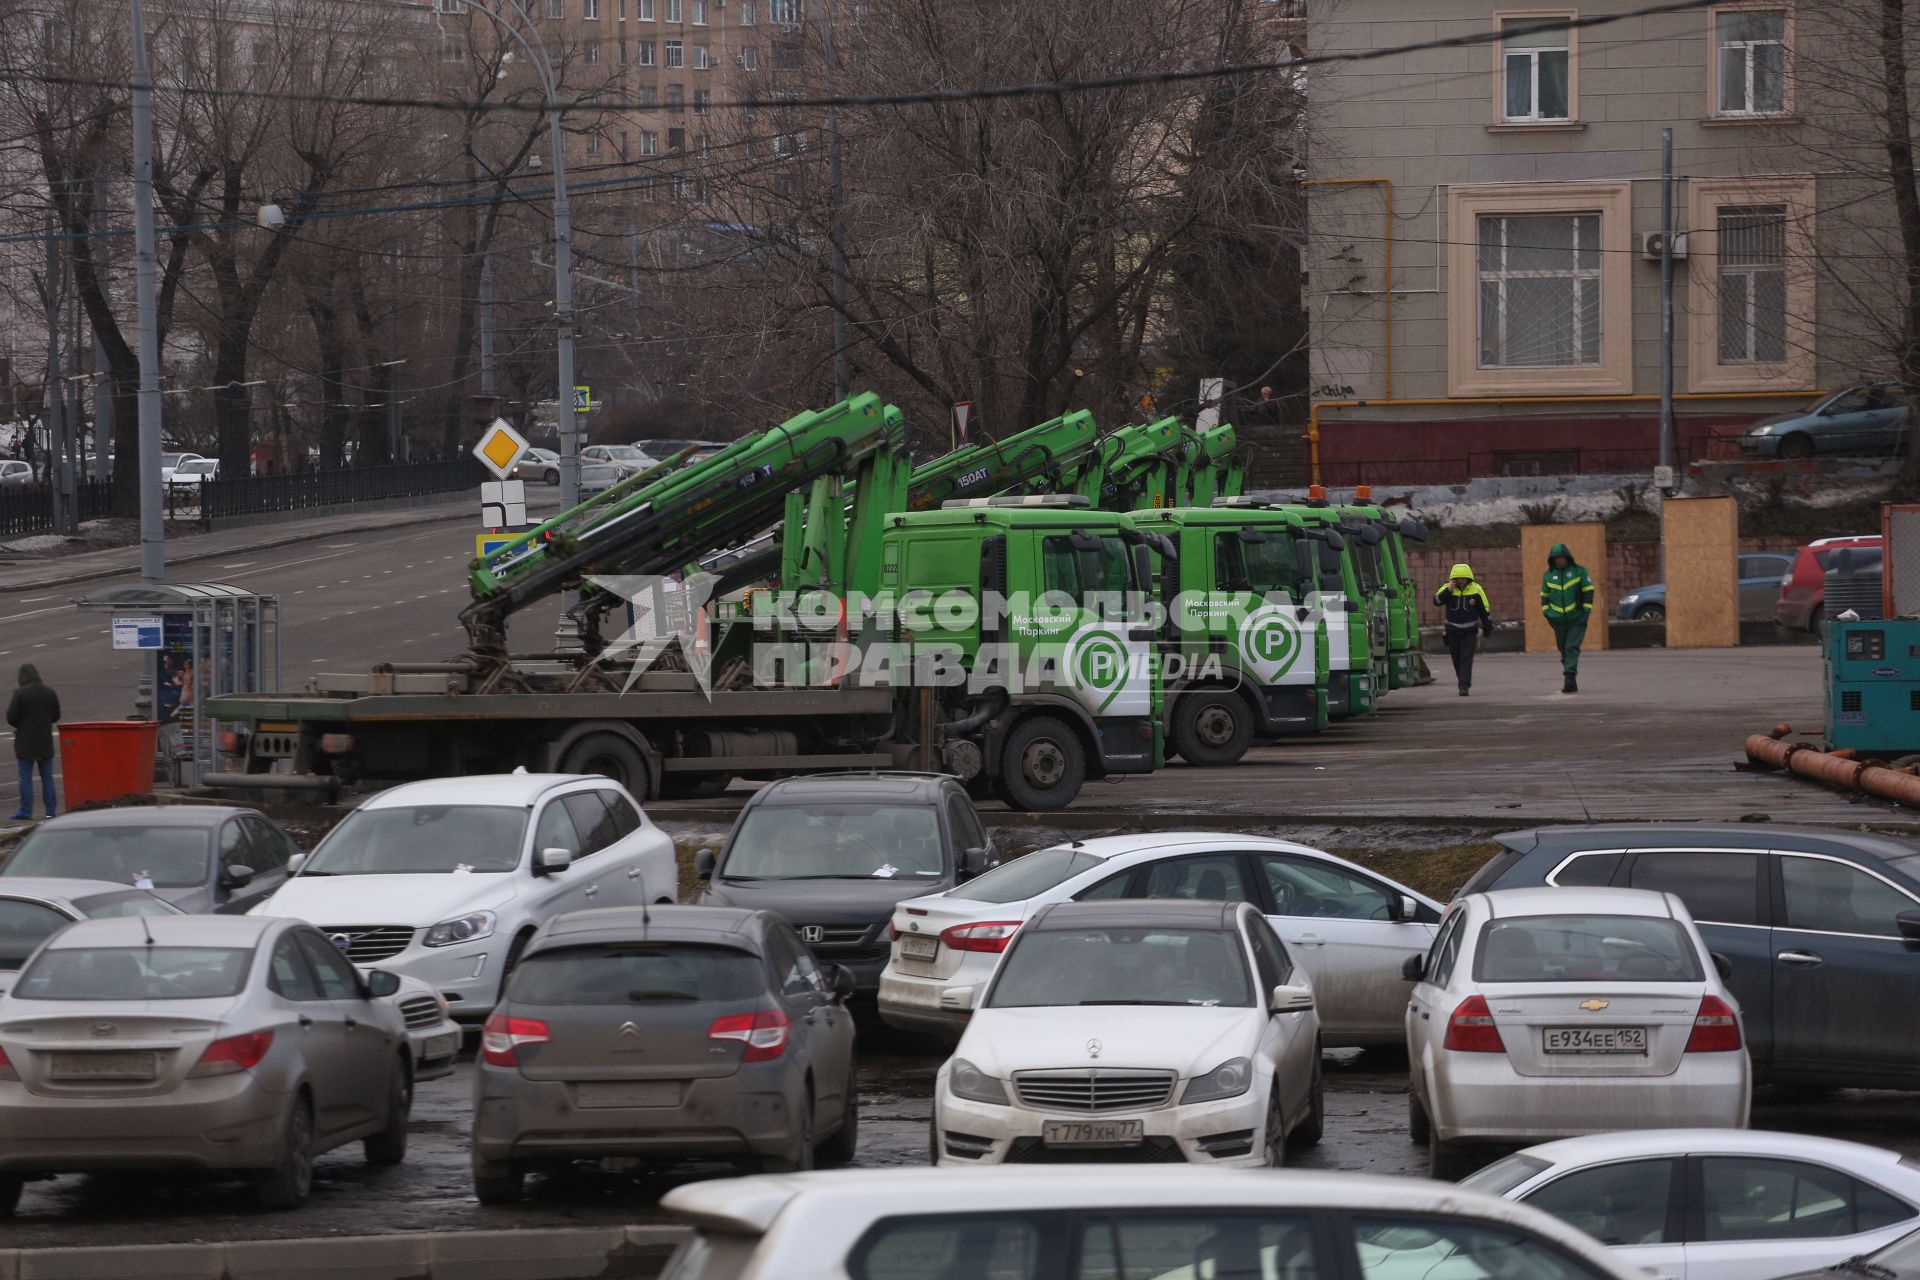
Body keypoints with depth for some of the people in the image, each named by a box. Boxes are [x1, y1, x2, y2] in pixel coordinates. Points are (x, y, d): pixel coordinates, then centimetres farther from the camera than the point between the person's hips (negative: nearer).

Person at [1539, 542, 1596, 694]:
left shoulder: (1579, 571, -2)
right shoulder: (1549, 575, 8)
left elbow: (1588, 591, 0)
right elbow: (1544, 596, 17)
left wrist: (1586, 611, -6)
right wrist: (1546, 612, 6)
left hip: (1577, 619, -4)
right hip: (1558, 620, 4)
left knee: (1572, 648, -14)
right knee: (1563, 649, 10)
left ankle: (1570, 677, -22)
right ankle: (1571, 682, 20)